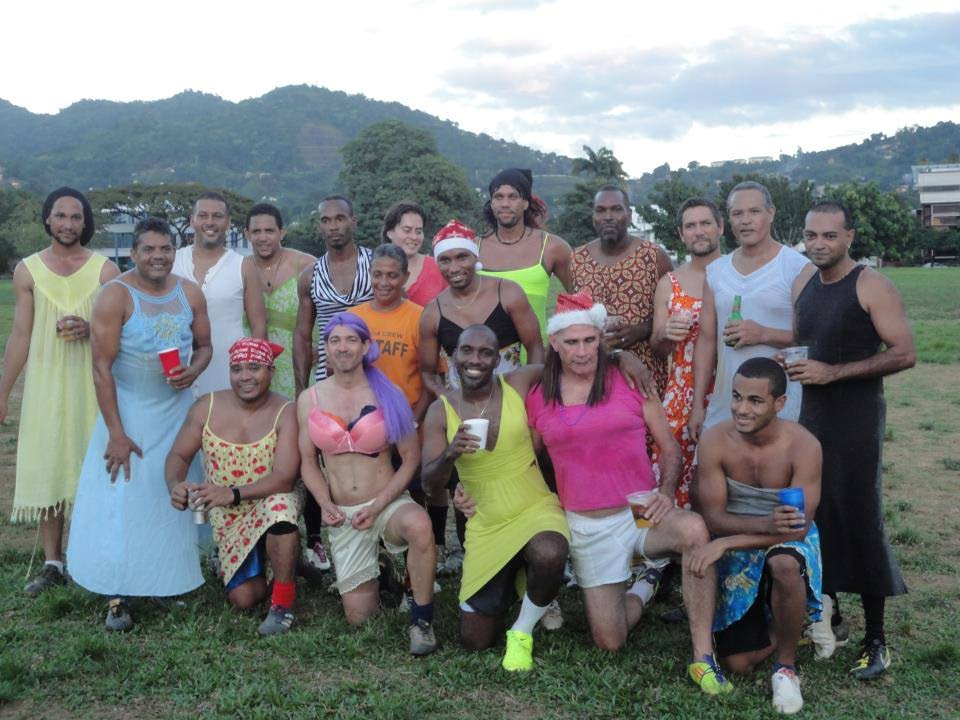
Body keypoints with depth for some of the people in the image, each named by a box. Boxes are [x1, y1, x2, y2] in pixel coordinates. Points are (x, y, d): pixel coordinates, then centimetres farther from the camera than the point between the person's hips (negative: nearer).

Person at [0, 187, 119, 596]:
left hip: (92, 382, -1)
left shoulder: (105, 270, 3)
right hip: (46, 382, 1)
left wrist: (90, 328, -16)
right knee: (46, 468, 1)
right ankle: (52, 565, 10)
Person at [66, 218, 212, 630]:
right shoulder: (116, 296, -15)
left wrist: (193, 371, -13)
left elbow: (204, 345, 12)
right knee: (121, 500, -5)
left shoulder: (190, 294, -1)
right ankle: (118, 597, 0)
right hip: (128, 411, -4)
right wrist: (116, 434, -18)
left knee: (173, 498, 7)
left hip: (176, 410, 4)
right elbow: (101, 368, -16)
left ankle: (167, 581, 19)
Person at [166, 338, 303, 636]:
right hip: (226, 517, 3)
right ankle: (258, 564, 33)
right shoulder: (207, 407, -7)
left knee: (281, 507, -40)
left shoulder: (285, 413, -18)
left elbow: (284, 478, -25)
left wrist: (233, 493, -38)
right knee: (243, 598, -5)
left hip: (270, 502, -3)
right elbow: (179, 455, 0)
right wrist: (175, 485, -23)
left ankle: (283, 602, -19)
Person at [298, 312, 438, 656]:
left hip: (388, 504, -2)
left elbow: (411, 458, -4)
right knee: (359, 616, -1)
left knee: (419, 524, -40)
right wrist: (325, 504, -10)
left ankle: (421, 620, -20)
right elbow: (308, 461, 7)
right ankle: (374, 570, 35)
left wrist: (378, 506, -14)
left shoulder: (388, 395, -5)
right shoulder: (309, 399, 2)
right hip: (342, 515, 2)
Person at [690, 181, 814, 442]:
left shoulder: (799, 269, -3)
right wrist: (697, 405, 7)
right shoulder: (715, 272, 11)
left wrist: (765, 334, -18)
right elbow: (707, 340, 11)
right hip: (723, 406, 4)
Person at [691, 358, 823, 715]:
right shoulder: (714, 440, -17)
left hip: (788, 543, -2)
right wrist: (766, 524, -36)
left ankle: (786, 664, -14)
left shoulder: (803, 446, -22)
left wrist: (724, 543, -32)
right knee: (738, 664, -5)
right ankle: (791, 622, 28)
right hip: (736, 552, 2)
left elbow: (799, 528, -24)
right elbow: (712, 517, -16)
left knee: (784, 563, -41)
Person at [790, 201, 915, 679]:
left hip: (856, 420, -6)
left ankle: (875, 639, 5)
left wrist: (834, 372, -19)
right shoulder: (802, 287, 11)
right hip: (811, 417, 6)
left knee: (860, 521, -5)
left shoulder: (870, 286, -9)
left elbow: (904, 353, -16)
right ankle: (828, 616, 23)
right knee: (816, 517, 8)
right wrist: (792, 365, 4)